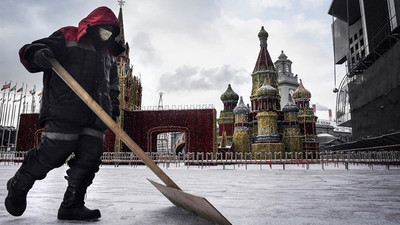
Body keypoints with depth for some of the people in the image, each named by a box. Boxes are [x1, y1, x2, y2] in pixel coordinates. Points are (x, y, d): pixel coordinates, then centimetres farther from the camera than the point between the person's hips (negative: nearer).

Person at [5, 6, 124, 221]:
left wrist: (113, 104, 13)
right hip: (64, 112, -6)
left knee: (89, 159, -2)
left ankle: (72, 205, 7)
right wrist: (39, 55, -23)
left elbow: (112, 84, 30)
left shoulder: (109, 56, 26)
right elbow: (28, 52, 1)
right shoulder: (67, 36, 7)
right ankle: (18, 186, 22)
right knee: (51, 154, -6)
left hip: (96, 115, 6)